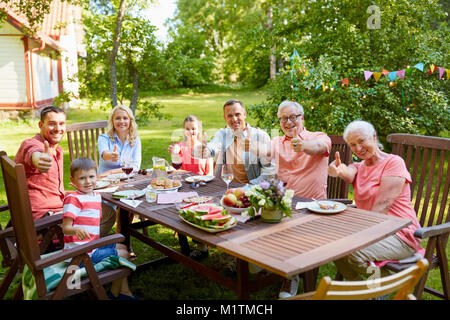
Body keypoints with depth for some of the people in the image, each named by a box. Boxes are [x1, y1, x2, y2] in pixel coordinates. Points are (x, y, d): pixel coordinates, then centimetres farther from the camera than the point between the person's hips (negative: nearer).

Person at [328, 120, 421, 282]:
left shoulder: (394, 162, -7)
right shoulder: (358, 167, 13)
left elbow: (383, 205, -17)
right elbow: (348, 174, -15)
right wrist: (336, 170, -40)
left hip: (400, 235, -7)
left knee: (354, 252, -29)